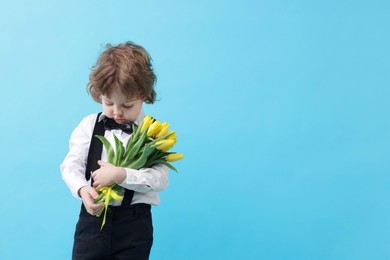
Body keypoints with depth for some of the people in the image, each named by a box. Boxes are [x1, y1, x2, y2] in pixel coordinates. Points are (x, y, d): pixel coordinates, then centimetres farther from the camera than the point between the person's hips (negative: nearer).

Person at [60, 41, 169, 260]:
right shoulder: (90, 125, 3)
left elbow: (161, 178, -13)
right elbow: (71, 165, 2)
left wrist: (121, 175, -25)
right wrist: (82, 189, -19)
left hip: (134, 221, -2)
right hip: (93, 214, 2)